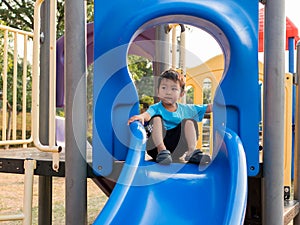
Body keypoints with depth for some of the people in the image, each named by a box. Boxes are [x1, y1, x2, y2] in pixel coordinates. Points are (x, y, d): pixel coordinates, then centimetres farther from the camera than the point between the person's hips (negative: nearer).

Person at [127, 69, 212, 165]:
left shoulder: (185, 109, 15)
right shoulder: (156, 108, 4)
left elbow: (208, 108, 15)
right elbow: (148, 114, -20)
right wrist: (141, 116, -43)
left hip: (177, 149, 2)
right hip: (156, 146, -2)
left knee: (189, 121, -12)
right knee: (156, 118, -20)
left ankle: (191, 152, -25)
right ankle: (162, 151, -31)